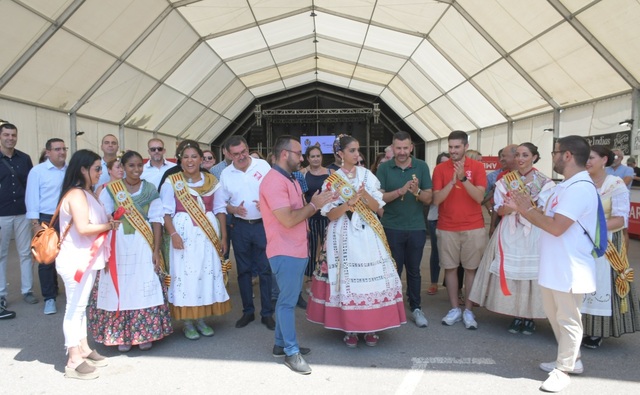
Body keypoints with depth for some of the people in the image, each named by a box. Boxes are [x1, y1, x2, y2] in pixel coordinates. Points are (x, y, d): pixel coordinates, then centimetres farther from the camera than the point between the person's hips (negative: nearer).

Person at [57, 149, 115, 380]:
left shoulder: (87, 193, 13)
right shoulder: (76, 194, -17)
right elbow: (83, 228, -24)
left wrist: (109, 221, 0)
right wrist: (110, 225, -12)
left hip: (86, 259, 10)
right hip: (76, 260, -10)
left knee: (81, 306, 17)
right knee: (75, 308, -1)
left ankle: (83, 350, 28)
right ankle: (73, 361, 8)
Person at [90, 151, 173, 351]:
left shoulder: (150, 189, 4)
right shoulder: (110, 189, 1)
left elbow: (156, 220, 1)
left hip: (143, 244, 1)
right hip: (118, 244, -1)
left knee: (144, 287, 3)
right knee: (119, 288, 4)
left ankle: (145, 334, 18)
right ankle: (121, 335, 19)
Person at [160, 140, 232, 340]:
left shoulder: (212, 181, 8)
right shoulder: (172, 182, -1)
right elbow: (166, 212, -4)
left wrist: (223, 236, 5)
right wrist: (173, 234, -16)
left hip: (209, 234, 3)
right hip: (184, 233, -3)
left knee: (208, 274, 7)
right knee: (185, 274, 0)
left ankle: (201, 319, 21)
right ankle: (187, 322, 13)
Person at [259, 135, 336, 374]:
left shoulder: (290, 179, 15)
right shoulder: (274, 181, -19)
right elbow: (288, 219, -25)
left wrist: (317, 204, 2)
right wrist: (313, 205, -13)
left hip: (297, 250, 10)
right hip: (285, 253, -10)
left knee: (287, 300, 17)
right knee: (287, 302, 0)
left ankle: (281, 344, 29)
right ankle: (291, 352, 10)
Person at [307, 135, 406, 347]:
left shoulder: (367, 175, 6)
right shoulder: (332, 180, 0)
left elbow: (376, 206, 1)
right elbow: (330, 214, -6)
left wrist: (365, 195, -18)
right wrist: (350, 202, -22)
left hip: (368, 234, 2)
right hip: (344, 235, -2)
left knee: (371, 276, 1)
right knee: (346, 277, -1)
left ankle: (371, 326, 13)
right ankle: (349, 328, 12)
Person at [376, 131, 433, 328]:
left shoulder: (421, 166, -2)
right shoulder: (384, 168, -3)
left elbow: (428, 199, -2)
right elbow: (379, 197, -8)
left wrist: (417, 191, -23)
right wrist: (400, 191, -23)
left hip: (416, 227, 1)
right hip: (391, 228, -1)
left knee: (414, 269, 11)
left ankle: (416, 308, 22)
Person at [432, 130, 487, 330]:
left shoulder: (477, 167, -1)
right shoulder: (440, 169, 0)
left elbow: (479, 197, -12)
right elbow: (436, 199, -8)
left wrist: (463, 178, -25)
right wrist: (452, 181, -21)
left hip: (473, 227, -1)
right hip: (447, 228, 1)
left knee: (471, 269, 5)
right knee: (450, 268, 7)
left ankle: (468, 311, 15)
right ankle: (454, 309, 19)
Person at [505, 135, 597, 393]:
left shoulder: (580, 188, -22)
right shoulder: (565, 186, 13)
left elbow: (556, 227, -26)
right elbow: (546, 219, 13)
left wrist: (527, 209, -16)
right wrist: (522, 209, 5)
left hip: (570, 269, -10)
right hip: (553, 266, 10)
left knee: (568, 320, 5)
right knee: (555, 316, 21)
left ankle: (563, 370, 19)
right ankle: (571, 360, 37)